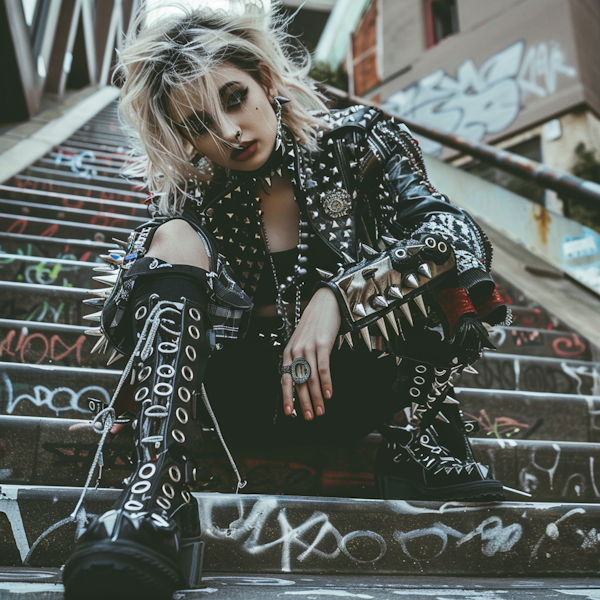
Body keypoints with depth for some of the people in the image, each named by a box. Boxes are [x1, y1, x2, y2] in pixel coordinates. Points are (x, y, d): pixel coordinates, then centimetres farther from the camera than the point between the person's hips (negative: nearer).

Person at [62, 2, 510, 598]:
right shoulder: (189, 200, -2)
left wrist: (334, 295, -30)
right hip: (250, 396, 1)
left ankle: (417, 440, -11)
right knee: (175, 239, -21)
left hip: (352, 388, 0)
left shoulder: (354, 142, -5)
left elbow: (461, 235, -19)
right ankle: (158, 503, -34)